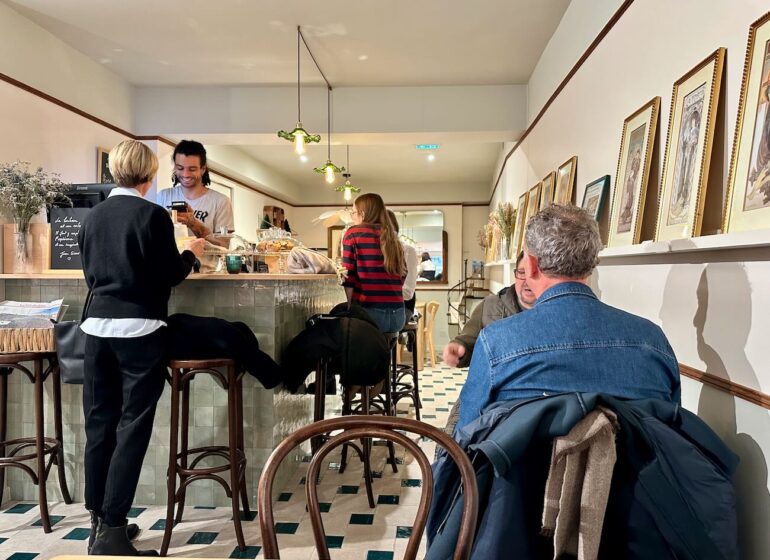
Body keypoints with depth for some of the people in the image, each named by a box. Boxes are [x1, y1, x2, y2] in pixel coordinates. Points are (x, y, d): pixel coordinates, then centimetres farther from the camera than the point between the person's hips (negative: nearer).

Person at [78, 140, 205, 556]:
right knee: (132, 426, 0)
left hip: (97, 326, 6)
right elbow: (170, 276, -7)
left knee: (99, 423, 12)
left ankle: (97, 521, 22)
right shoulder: (153, 214, -9)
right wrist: (191, 254, 11)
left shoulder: (93, 217, 8)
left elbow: (90, 274, 17)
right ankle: (112, 531, 4)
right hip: (139, 328, -6)